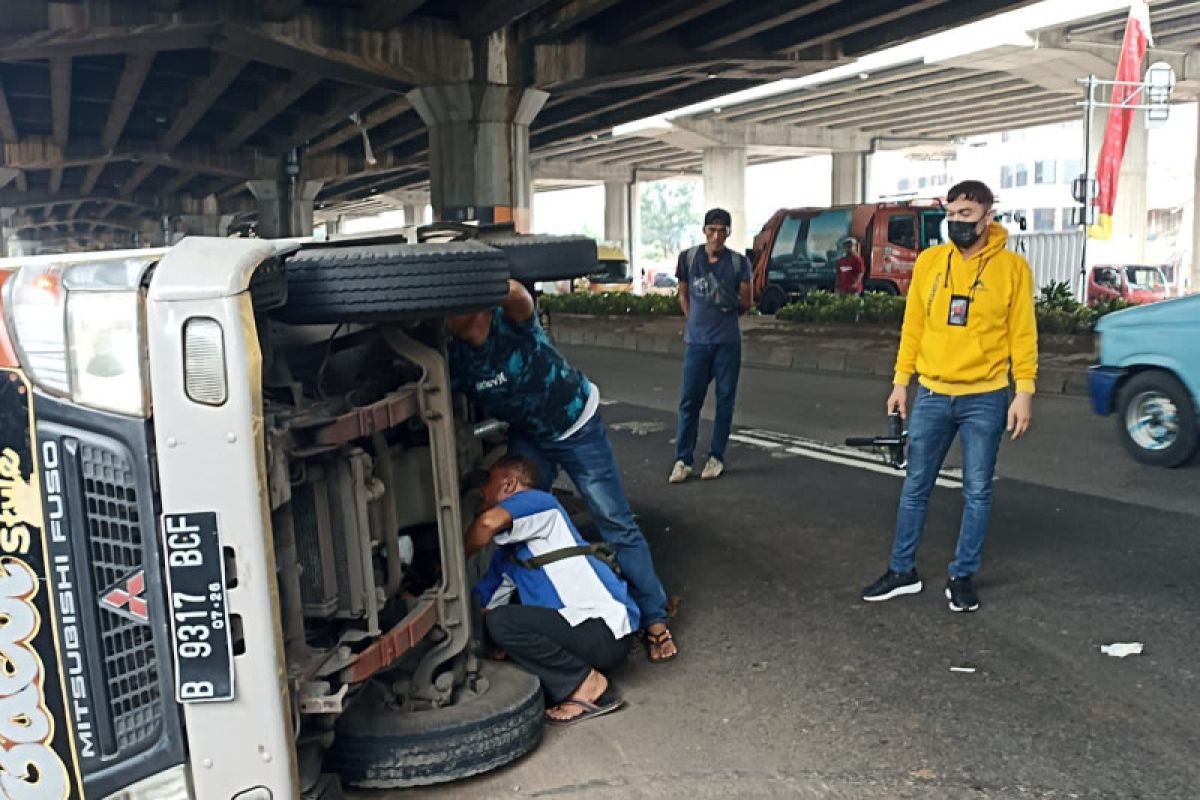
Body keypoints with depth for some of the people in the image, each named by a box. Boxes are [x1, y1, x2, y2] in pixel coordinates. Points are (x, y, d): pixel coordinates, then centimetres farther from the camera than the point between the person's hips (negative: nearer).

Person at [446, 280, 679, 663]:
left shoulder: (510, 321, -28)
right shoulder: (452, 358, -14)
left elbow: (516, 294, -52)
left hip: (577, 424, -5)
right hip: (527, 437, 5)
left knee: (616, 523, -3)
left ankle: (655, 619, 5)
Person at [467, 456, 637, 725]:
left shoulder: (538, 501, -5)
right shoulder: (506, 551, 21)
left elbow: (490, 521, -26)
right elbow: (479, 605, 19)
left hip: (605, 632, -9)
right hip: (581, 626, 9)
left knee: (500, 621, -20)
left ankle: (586, 685, -7)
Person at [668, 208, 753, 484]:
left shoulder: (739, 262, -2)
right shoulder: (688, 258, 1)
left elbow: (747, 303, 3)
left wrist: (731, 303, -14)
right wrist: (696, 321, 8)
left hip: (728, 341, 0)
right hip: (696, 340, 0)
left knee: (725, 399, 4)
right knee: (689, 400, 0)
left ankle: (716, 457, 14)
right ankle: (683, 459, 6)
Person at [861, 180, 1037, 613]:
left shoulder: (1012, 267, -3)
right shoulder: (928, 261, 3)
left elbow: (1023, 334, -2)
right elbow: (913, 325, 7)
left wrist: (1024, 391, -7)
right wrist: (901, 380, 6)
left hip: (985, 399, -2)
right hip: (932, 395, 2)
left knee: (977, 492, 7)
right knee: (915, 487, 9)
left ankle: (962, 576, 20)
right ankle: (902, 571, 21)